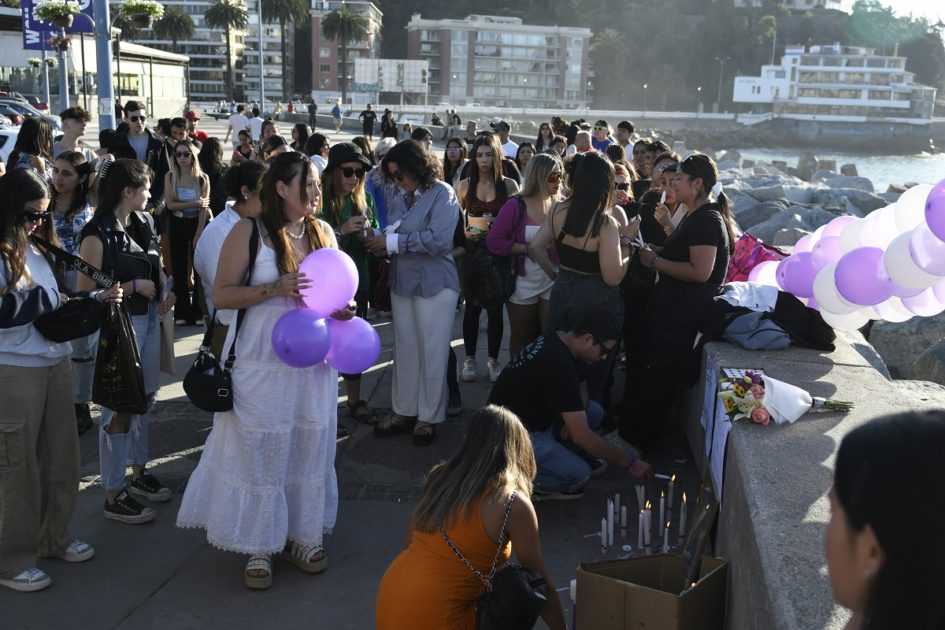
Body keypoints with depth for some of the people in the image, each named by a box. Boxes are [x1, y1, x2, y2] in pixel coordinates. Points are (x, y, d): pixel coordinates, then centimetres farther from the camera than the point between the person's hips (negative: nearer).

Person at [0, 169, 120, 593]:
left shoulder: (38, 250, 12)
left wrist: (98, 300, 5)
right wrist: (45, 300, -13)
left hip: (56, 362, 7)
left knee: (61, 456, 14)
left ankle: (54, 536, 30)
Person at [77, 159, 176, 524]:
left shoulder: (144, 221, 7)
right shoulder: (97, 234, -16)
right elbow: (85, 292, -17)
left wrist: (163, 293, 7)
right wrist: (132, 287, -17)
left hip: (149, 319, 8)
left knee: (144, 399, 17)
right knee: (119, 408, -2)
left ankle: (139, 473, 33)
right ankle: (113, 496, 8)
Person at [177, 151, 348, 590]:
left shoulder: (323, 232, 7)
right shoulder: (249, 232, -7)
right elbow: (221, 295, -9)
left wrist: (342, 309, -3)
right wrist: (275, 288, -20)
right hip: (263, 363, -4)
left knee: (310, 448, 10)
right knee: (261, 452, 3)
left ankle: (300, 535, 26)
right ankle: (260, 546, 18)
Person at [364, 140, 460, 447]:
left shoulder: (442, 194, -9)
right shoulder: (398, 201, 11)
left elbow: (438, 239, -21)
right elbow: (392, 239, 14)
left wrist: (392, 242, -18)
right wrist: (378, 242, -9)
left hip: (434, 284, -6)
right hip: (402, 283, 6)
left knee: (432, 353, 3)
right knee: (405, 351, 11)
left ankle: (429, 417, 16)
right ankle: (404, 411, 23)